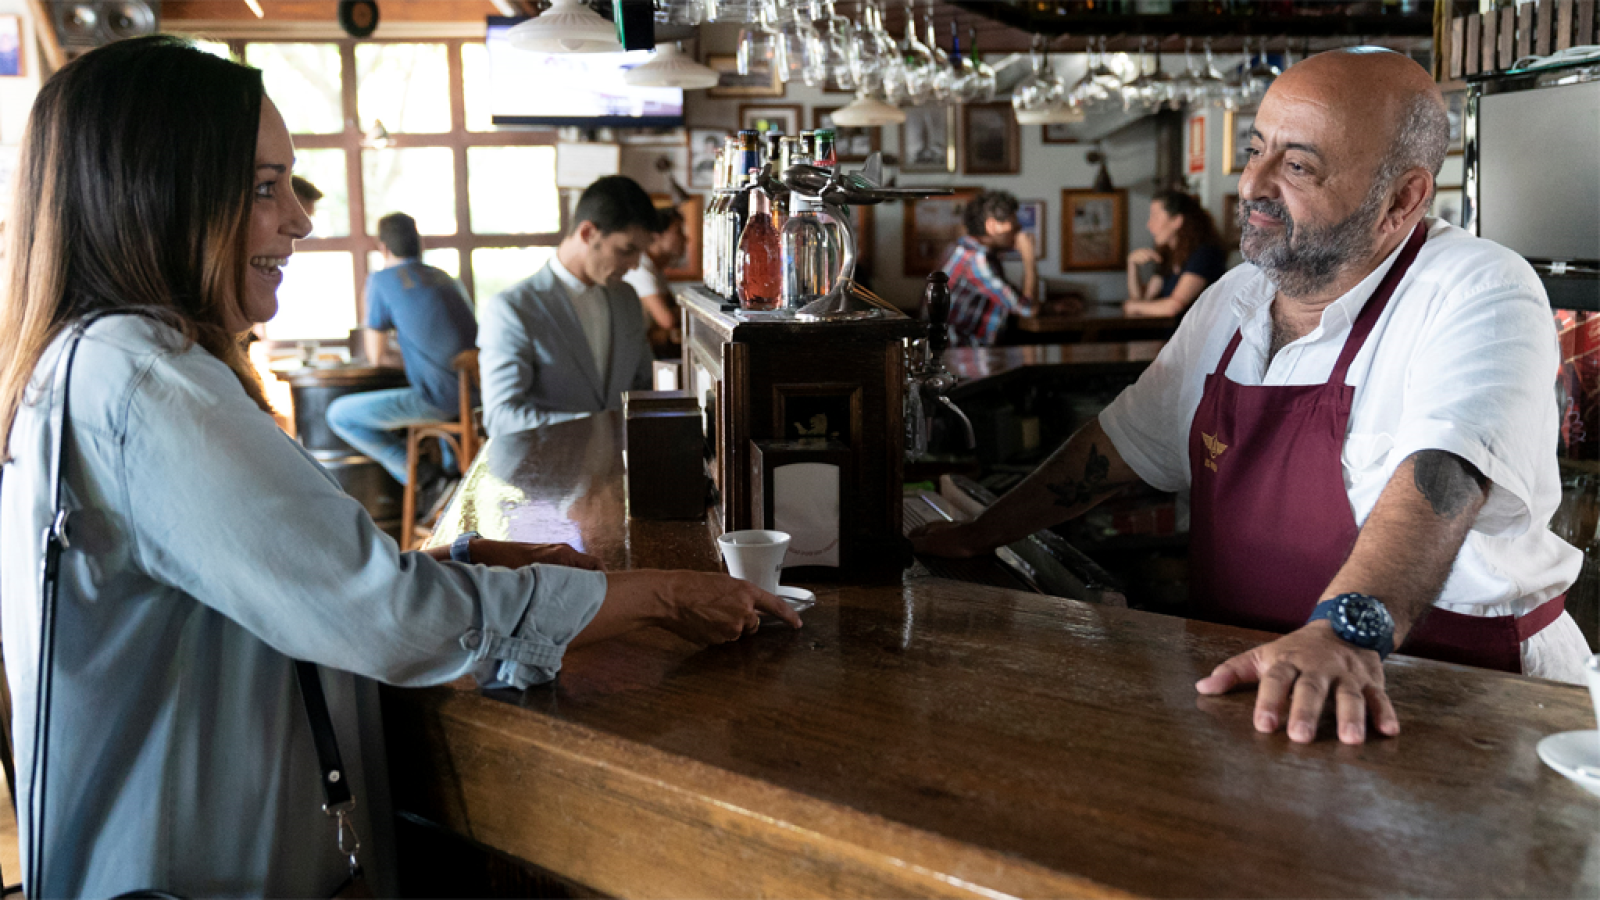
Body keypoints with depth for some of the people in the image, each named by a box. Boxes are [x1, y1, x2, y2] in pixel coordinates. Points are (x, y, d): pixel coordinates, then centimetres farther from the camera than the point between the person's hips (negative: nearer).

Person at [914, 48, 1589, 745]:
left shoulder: (1480, 296, -14)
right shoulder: (1234, 299, 8)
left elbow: (1438, 478, -31)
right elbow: (1126, 440, 18)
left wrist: (1345, 629, -48)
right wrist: (974, 539, 18)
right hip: (1236, 678, 6)